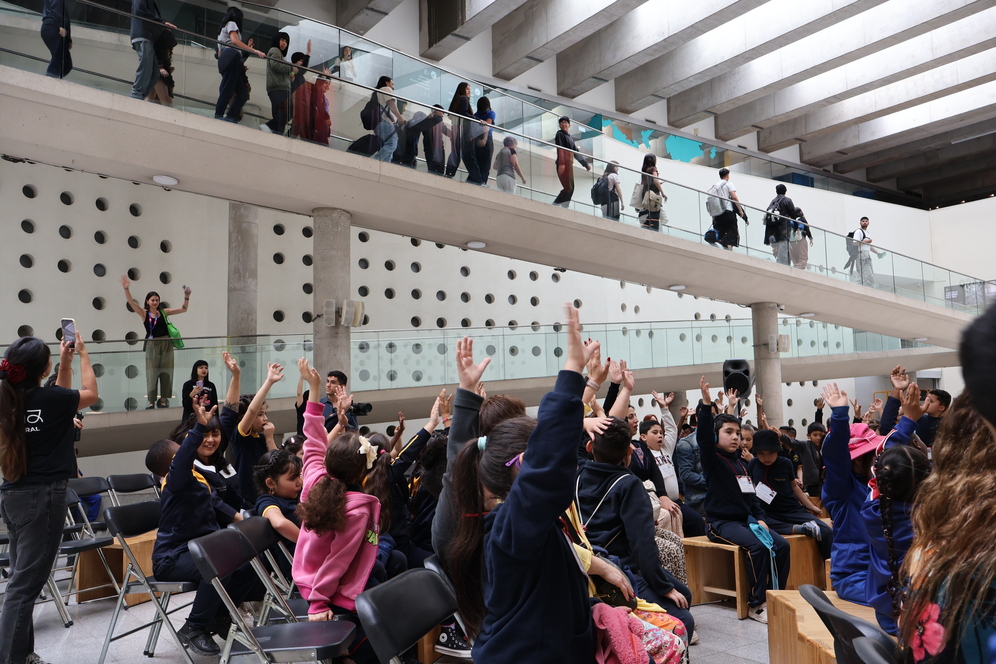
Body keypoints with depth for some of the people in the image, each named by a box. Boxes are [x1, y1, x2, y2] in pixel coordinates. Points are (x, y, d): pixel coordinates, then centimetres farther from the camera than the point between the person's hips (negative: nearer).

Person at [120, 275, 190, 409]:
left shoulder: (163, 312, 7)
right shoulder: (144, 313, 2)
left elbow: (183, 309, 10)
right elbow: (131, 302, -9)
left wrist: (186, 297, -3)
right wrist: (126, 289, -23)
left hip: (166, 344, 2)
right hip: (152, 346, -2)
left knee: (166, 372, 5)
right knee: (152, 373, 1)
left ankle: (163, 400, 14)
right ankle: (151, 402, 7)